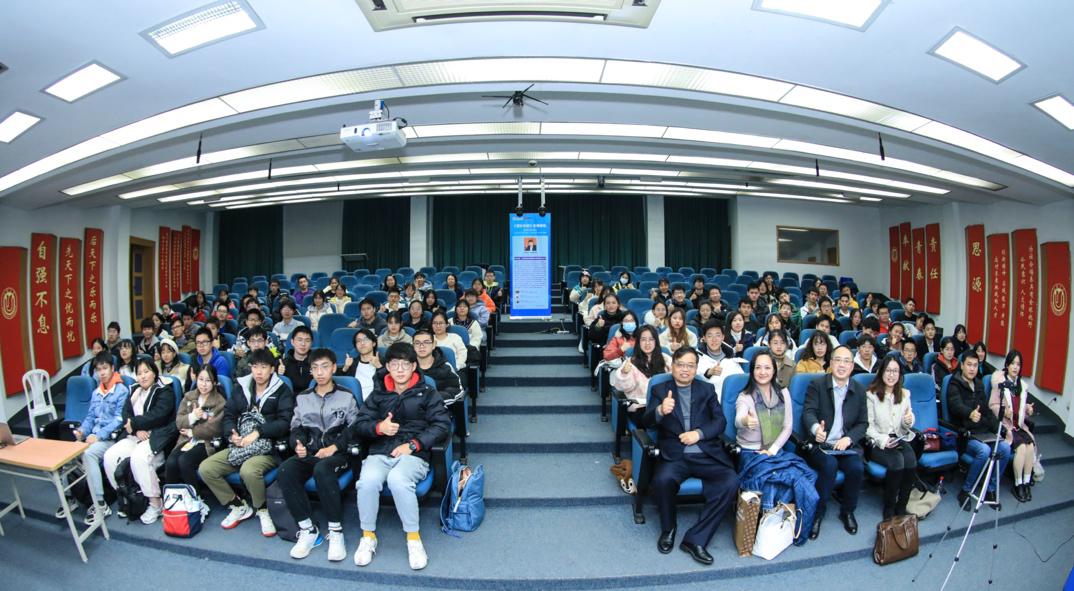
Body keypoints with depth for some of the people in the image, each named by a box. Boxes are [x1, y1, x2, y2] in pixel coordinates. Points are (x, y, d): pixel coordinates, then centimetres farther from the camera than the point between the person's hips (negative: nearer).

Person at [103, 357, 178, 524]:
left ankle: (156, 504, -22)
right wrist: (137, 429, -10)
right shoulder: (134, 391, 20)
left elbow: (156, 416, -14)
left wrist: (134, 423, -7)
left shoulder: (164, 391, -1)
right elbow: (126, 414, 8)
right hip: (136, 436, 7)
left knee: (138, 457, -31)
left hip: (157, 436, -7)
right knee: (110, 456, -16)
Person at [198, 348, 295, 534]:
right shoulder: (241, 388, 14)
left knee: (248, 470, -34)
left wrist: (257, 433, -19)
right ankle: (239, 506, 7)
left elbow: (284, 422, -10)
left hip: (268, 447, -6)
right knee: (205, 469, -12)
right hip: (239, 446, 6)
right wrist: (232, 434, -8)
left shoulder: (282, 391, 0)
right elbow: (228, 415, 11)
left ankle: (262, 510, -5)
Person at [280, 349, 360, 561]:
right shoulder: (302, 398, 17)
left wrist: (333, 447, -13)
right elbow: (296, 429, 16)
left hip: (338, 453, -4)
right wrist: (298, 444, -6)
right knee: (284, 471, -29)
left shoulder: (346, 396, 6)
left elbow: (353, 429, 1)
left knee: (322, 469, -38)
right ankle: (308, 529, -17)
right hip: (309, 452, 4)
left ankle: (336, 531, -25)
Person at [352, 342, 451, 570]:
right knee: (368, 480, -30)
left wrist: (413, 444, -10)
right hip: (380, 452, 3)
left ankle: (413, 538, -15)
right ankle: (368, 536, -5)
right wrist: (379, 427, -10)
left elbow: (442, 425, 0)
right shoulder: (378, 393, 16)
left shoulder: (427, 393, 8)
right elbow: (360, 424, 13)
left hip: (414, 454, -2)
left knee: (398, 479, -34)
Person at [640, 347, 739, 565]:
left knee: (731, 482, -25)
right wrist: (660, 411, -27)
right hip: (674, 455, -2)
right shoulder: (659, 390, 10)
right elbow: (646, 422, -4)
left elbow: (720, 421, 7)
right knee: (662, 479, -32)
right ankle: (668, 528, 0)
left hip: (706, 455, 2)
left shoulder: (707, 389, 16)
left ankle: (695, 538, -13)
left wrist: (699, 433, -12)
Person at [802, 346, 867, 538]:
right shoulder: (817, 385, -1)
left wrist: (849, 438, -10)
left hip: (845, 444, 3)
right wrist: (815, 428, -37)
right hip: (819, 444, -3)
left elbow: (863, 423, 9)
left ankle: (847, 511, 2)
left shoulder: (859, 390, 11)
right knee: (830, 465, -30)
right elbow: (808, 412, -13)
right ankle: (817, 513, -11)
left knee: (857, 467, -25)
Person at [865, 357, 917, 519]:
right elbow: (868, 426, -7)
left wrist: (909, 421, -7)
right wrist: (883, 439, -21)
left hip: (900, 439, 5)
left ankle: (901, 507, -8)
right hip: (878, 443, -4)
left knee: (911, 462, -26)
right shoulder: (871, 394, -6)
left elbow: (906, 427, 15)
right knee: (897, 462, -30)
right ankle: (889, 507, -11)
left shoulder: (904, 394, 12)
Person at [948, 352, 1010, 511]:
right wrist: (970, 413, -47)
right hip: (964, 433, -6)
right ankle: (965, 491, -12)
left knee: (1005, 448, -20)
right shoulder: (955, 385, -6)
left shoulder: (979, 384, 17)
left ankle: (991, 489, -2)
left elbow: (987, 410, 19)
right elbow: (956, 405, -25)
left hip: (983, 431, 6)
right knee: (984, 450, -30)